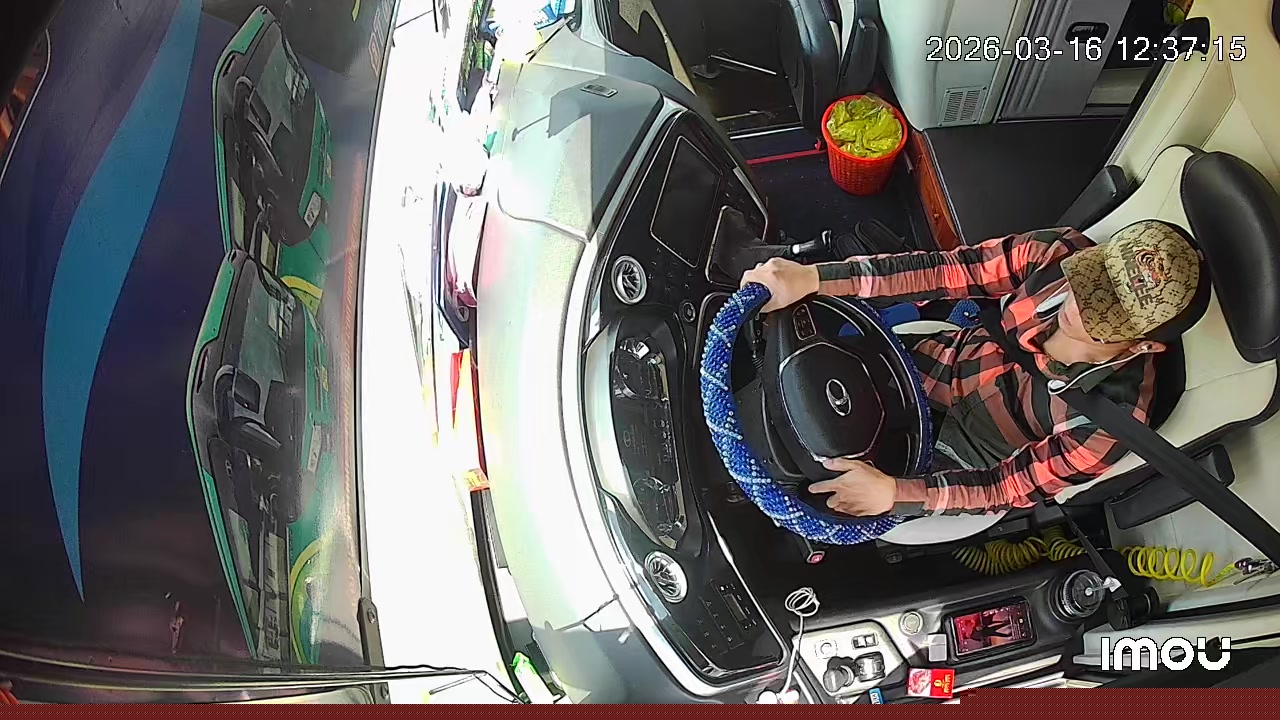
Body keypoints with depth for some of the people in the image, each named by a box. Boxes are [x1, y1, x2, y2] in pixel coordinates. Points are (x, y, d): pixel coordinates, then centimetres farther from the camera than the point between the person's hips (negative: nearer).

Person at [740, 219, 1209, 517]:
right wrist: (813, 278, -35)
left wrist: (894, 493, -37)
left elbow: (1010, 489, -24)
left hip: (959, 461, -3)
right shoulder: (1063, 254, -26)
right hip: (941, 361, 4)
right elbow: (951, 271, -25)